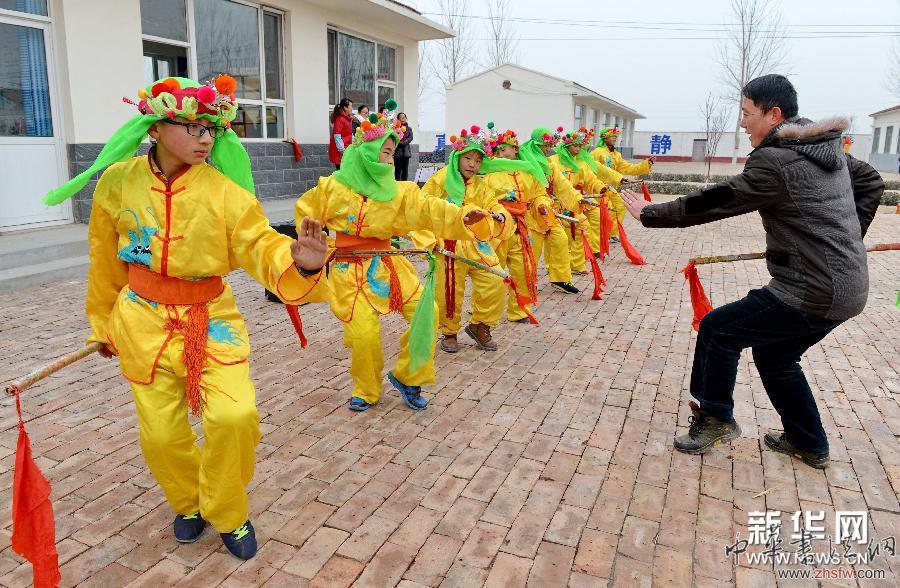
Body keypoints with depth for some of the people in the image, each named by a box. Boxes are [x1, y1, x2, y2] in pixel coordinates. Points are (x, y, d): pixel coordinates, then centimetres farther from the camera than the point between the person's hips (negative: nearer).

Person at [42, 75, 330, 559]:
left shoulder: (224, 189, -13)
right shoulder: (118, 182, -6)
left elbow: (260, 246, -21)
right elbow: (106, 264, 6)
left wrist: (299, 261, -44)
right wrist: (103, 324, 17)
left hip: (211, 319, -1)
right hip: (144, 324, 2)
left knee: (234, 415, -16)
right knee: (161, 433, 8)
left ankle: (227, 514, 14)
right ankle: (188, 504, 41)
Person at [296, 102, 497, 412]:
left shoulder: (398, 191, 1)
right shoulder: (332, 187, -1)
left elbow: (428, 211, -14)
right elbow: (305, 212, 13)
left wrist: (463, 217, -30)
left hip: (387, 264, 3)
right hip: (350, 270, -3)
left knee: (425, 310, -10)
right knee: (363, 331, -13)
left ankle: (407, 376, 12)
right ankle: (366, 391, 16)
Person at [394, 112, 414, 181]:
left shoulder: (409, 128, 10)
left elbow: (410, 138, -2)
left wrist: (403, 142, -14)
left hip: (406, 151, 4)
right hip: (397, 151, -4)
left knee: (405, 170, 6)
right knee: (398, 170, -3)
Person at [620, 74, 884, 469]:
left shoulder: (773, 161, -19)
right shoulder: (828, 148, 10)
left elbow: (713, 203, -16)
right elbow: (871, 182, 24)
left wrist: (649, 214, -6)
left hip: (812, 292, -9)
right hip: (846, 286, 9)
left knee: (717, 329, 4)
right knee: (773, 356, 23)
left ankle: (716, 418, 19)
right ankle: (809, 444, 34)